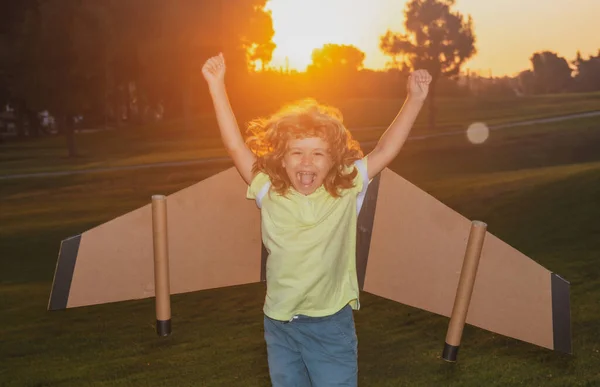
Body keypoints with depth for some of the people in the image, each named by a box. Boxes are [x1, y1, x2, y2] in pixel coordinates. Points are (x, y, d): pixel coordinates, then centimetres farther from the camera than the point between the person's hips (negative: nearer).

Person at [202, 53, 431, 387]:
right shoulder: (269, 193, -6)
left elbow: (386, 150, -9)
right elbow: (236, 146, -8)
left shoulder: (347, 192, -9)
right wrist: (217, 86, -10)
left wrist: (415, 100, -15)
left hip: (331, 324, -2)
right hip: (279, 324, 2)